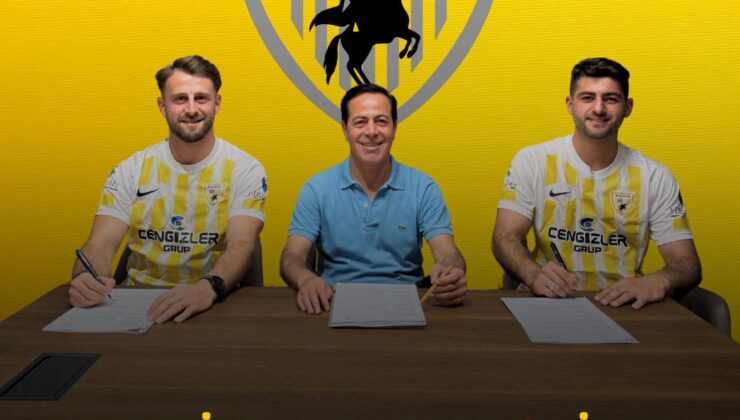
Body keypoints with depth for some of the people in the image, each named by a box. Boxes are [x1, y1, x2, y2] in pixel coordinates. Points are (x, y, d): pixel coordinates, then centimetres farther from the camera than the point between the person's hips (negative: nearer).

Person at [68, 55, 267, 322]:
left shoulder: (244, 171, -2)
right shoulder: (131, 171, 6)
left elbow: (241, 246, -15)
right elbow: (101, 244, -2)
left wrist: (208, 287, -36)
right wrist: (86, 278, -26)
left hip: (214, 304, -2)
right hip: (137, 303, 2)